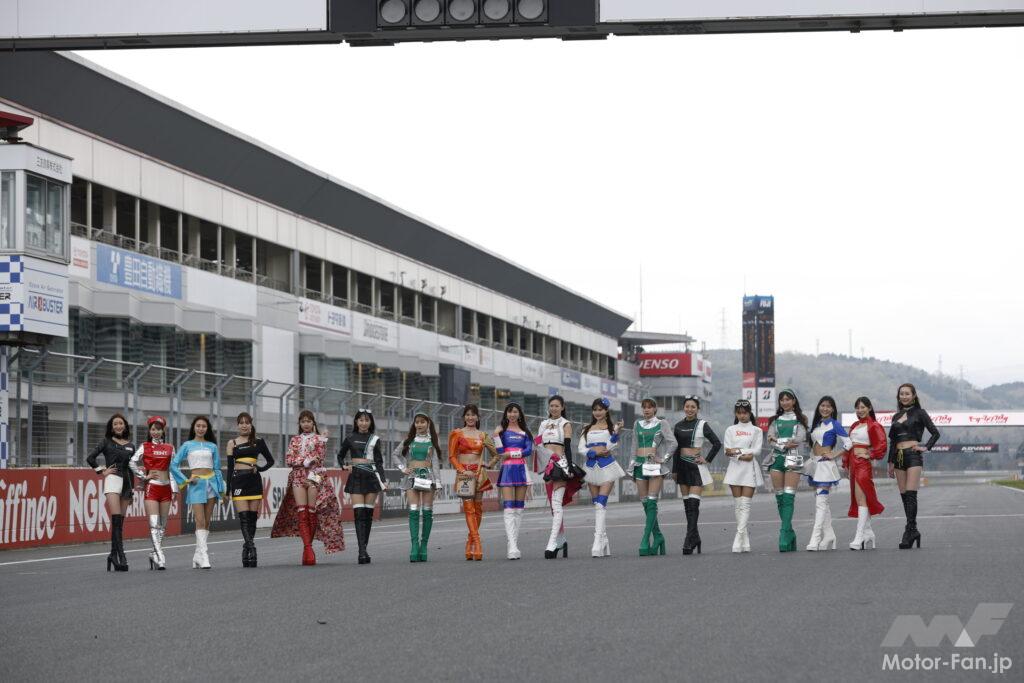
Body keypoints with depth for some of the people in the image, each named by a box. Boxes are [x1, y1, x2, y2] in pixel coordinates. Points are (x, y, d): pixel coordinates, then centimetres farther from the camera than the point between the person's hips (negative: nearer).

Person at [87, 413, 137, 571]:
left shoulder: (130, 446, 16)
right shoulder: (107, 442, 5)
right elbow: (90, 458, -1)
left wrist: (132, 490, 16)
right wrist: (102, 471, -3)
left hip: (126, 481, 5)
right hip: (112, 479, -5)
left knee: (120, 521, 4)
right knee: (116, 519, -16)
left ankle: (114, 555, 9)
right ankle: (120, 555, -22)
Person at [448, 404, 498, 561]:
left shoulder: (483, 436, 13)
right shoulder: (457, 434, 6)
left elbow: (496, 455, 21)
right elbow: (452, 456, 1)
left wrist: (488, 465, 4)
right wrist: (462, 471, -11)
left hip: (478, 474, 3)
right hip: (464, 474, -3)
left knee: (478, 509, 1)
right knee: (469, 508, -12)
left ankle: (470, 546, 9)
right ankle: (477, 546, -19)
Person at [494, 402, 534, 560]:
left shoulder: (525, 432, 13)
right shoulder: (501, 430, 7)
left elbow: (529, 450, 0)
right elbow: (500, 452, -1)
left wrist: (510, 454, -9)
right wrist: (495, 436, -14)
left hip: (521, 469, 3)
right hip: (507, 470, -3)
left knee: (519, 508, 2)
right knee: (508, 508, -12)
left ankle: (514, 545, 7)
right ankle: (512, 547, -20)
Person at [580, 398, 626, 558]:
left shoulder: (612, 427, 4)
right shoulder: (587, 429, 15)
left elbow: (611, 447, -8)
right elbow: (581, 449, 7)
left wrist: (616, 432, -23)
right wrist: (594, 452, -11)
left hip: (607, 467, -5)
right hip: (591, 467, 5)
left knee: (601, 503, -15)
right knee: (597, 504, 7)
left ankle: (598, 541, -22)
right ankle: (604, 540, 14)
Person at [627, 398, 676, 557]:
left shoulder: (662, 423, 2)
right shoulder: (637, 424, 15)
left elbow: (672, 443, -4)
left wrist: (664, 459, -9)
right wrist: (633, 464, 14)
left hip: (655, 466, -5)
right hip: (640, 464, 5)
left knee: (651, 502, -12)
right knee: (645, 503, 2)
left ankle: (646, 540, -18)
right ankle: (658, 536, 13)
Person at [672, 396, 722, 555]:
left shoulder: (702, 425, -2)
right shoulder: (678, 426, 9)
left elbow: (717, 444, -1)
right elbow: (675, 449, 12)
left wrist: (707, 459, -5)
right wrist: (674, 470, 10)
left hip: (696, 466, -4)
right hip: (682, 465, 4)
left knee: (693, 503, -12)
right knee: (687, 504, 5)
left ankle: (689, 541, -17)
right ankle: (695, 538, 13)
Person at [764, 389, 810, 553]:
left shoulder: (801, 419, 9)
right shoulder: (775, 419, 17)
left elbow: (799, 439, -5)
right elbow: (770, 440, 6)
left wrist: (778, 440, -2)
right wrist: (785, 445, -10)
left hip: (793, 459, -4)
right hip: (776, 458, 4)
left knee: (788, 497, -14)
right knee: (779, 497, 2)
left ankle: (785, 532, -22)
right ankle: (789, 534, 8)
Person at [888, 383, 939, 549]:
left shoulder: (919, 413, 2)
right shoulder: (896, 417, 17)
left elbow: (935, 433, 3)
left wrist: (926, 448, -8)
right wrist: (891, 462, 17)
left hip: (913, 456, -6)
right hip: (899, 457, 6)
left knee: (911, 494, -13)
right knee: (904, 495, 3)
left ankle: (910, 530, -16)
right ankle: (913, 531, 8)